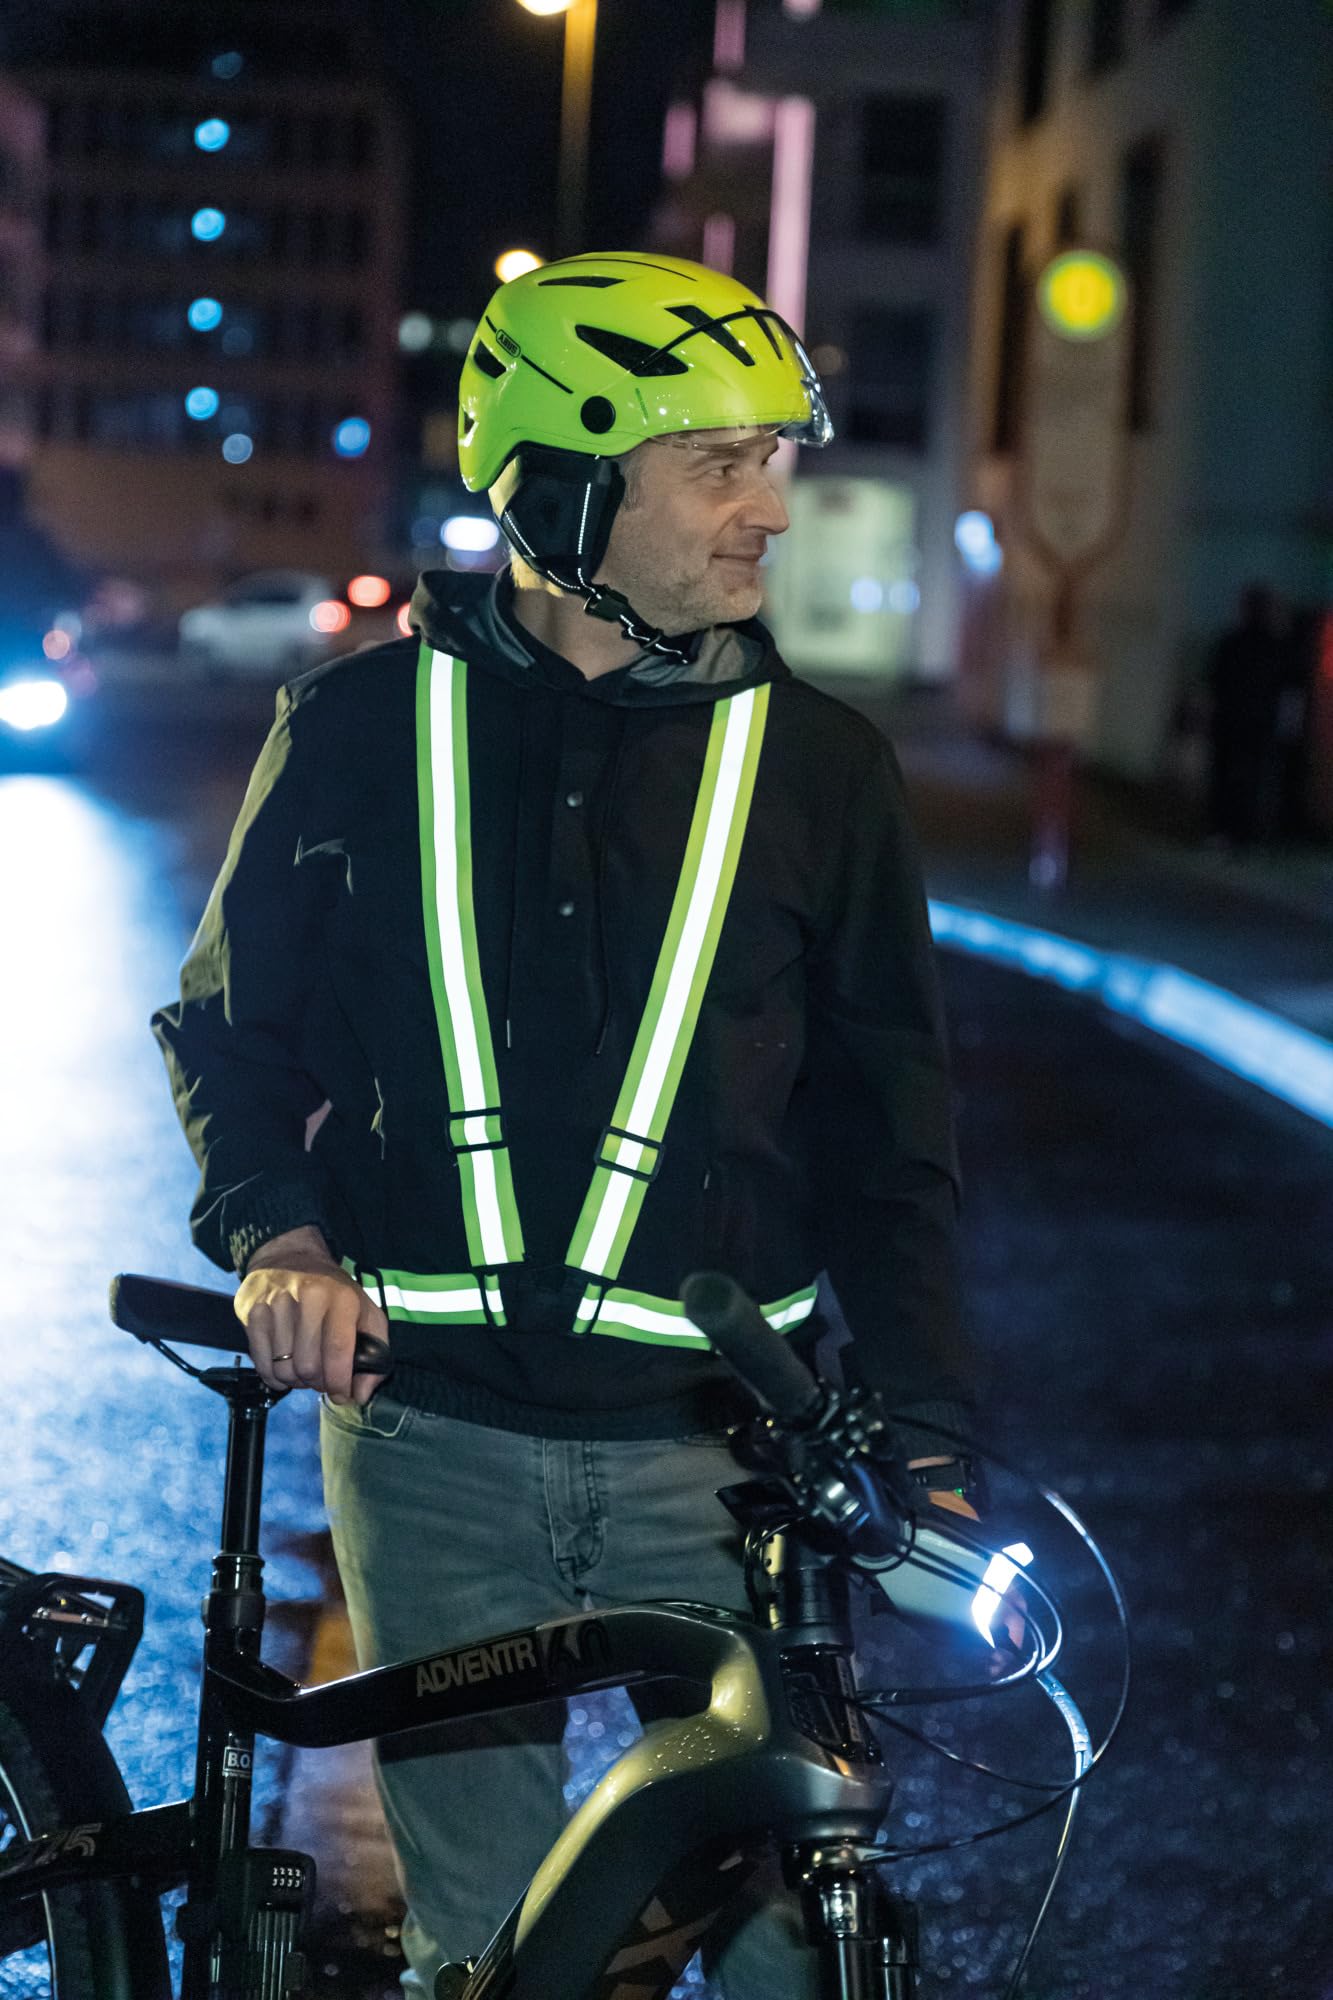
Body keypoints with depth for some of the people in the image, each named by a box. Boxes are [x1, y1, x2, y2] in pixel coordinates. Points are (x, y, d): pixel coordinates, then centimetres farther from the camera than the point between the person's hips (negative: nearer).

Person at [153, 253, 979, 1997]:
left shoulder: (817, 762, 2)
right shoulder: (369, 725, 2)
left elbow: (889, 1126, 5)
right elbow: (235, 1019, 10)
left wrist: (925, 1436, -3)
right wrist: (279, 1232, -9)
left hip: (720, 1454, 0)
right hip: (434, 1437, 0)